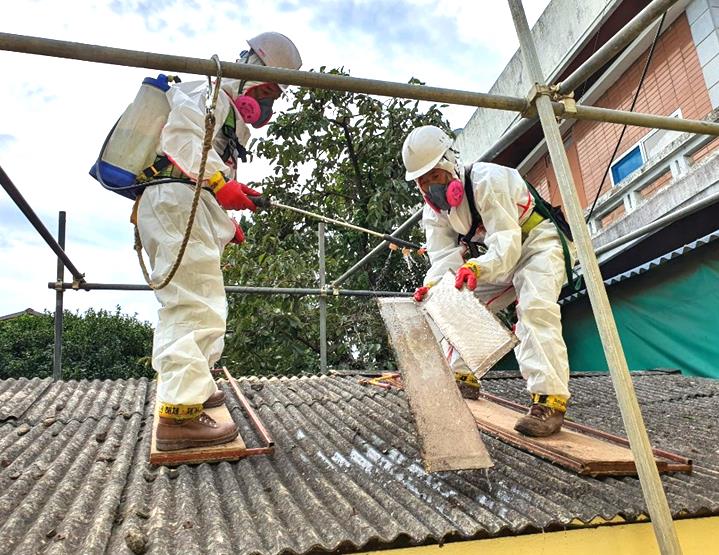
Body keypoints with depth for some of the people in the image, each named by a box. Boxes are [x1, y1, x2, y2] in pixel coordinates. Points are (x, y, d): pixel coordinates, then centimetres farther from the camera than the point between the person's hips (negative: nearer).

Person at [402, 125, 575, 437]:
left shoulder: (486, 181, -30)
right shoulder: (434, 209, -6)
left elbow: (506, 245, -38)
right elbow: (445, 257, -16)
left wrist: (476, 268, -58)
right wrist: (433, 284, -38)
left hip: (539, 241, -8)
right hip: (498, 257, 8)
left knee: (535, 307, -31)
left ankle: (549, 400, -33)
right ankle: (463, 376, 12)